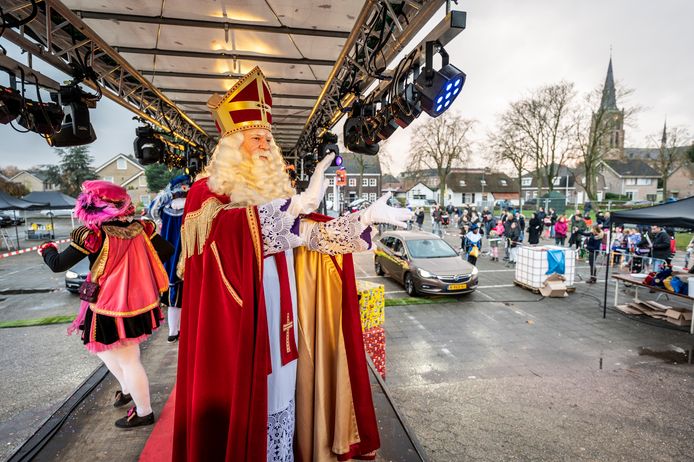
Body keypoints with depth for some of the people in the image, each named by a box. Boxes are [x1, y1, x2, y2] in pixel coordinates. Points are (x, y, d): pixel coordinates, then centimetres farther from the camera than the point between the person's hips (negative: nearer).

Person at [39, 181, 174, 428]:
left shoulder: (92, 234, -19)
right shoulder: (140, 227, -6)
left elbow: (58, 265, -11)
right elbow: (167, 251, -2)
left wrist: (47, 250, 11)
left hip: (111, 310, -6)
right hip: (140, 303, 6)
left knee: (128, 361, 10)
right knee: (105, 348, 29)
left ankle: (144, 412, 25)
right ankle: (128, 389, 42)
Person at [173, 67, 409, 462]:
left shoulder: (276, 192, 11)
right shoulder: (208, 191, -7)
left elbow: (307, 233, 6)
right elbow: (241, 228, -27)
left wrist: (366, 216, -3)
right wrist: (301, 202, -37)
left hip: (280, 319, 6)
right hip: (238, 327, -5)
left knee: (282, 402, 15)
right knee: (244, 410, 4)